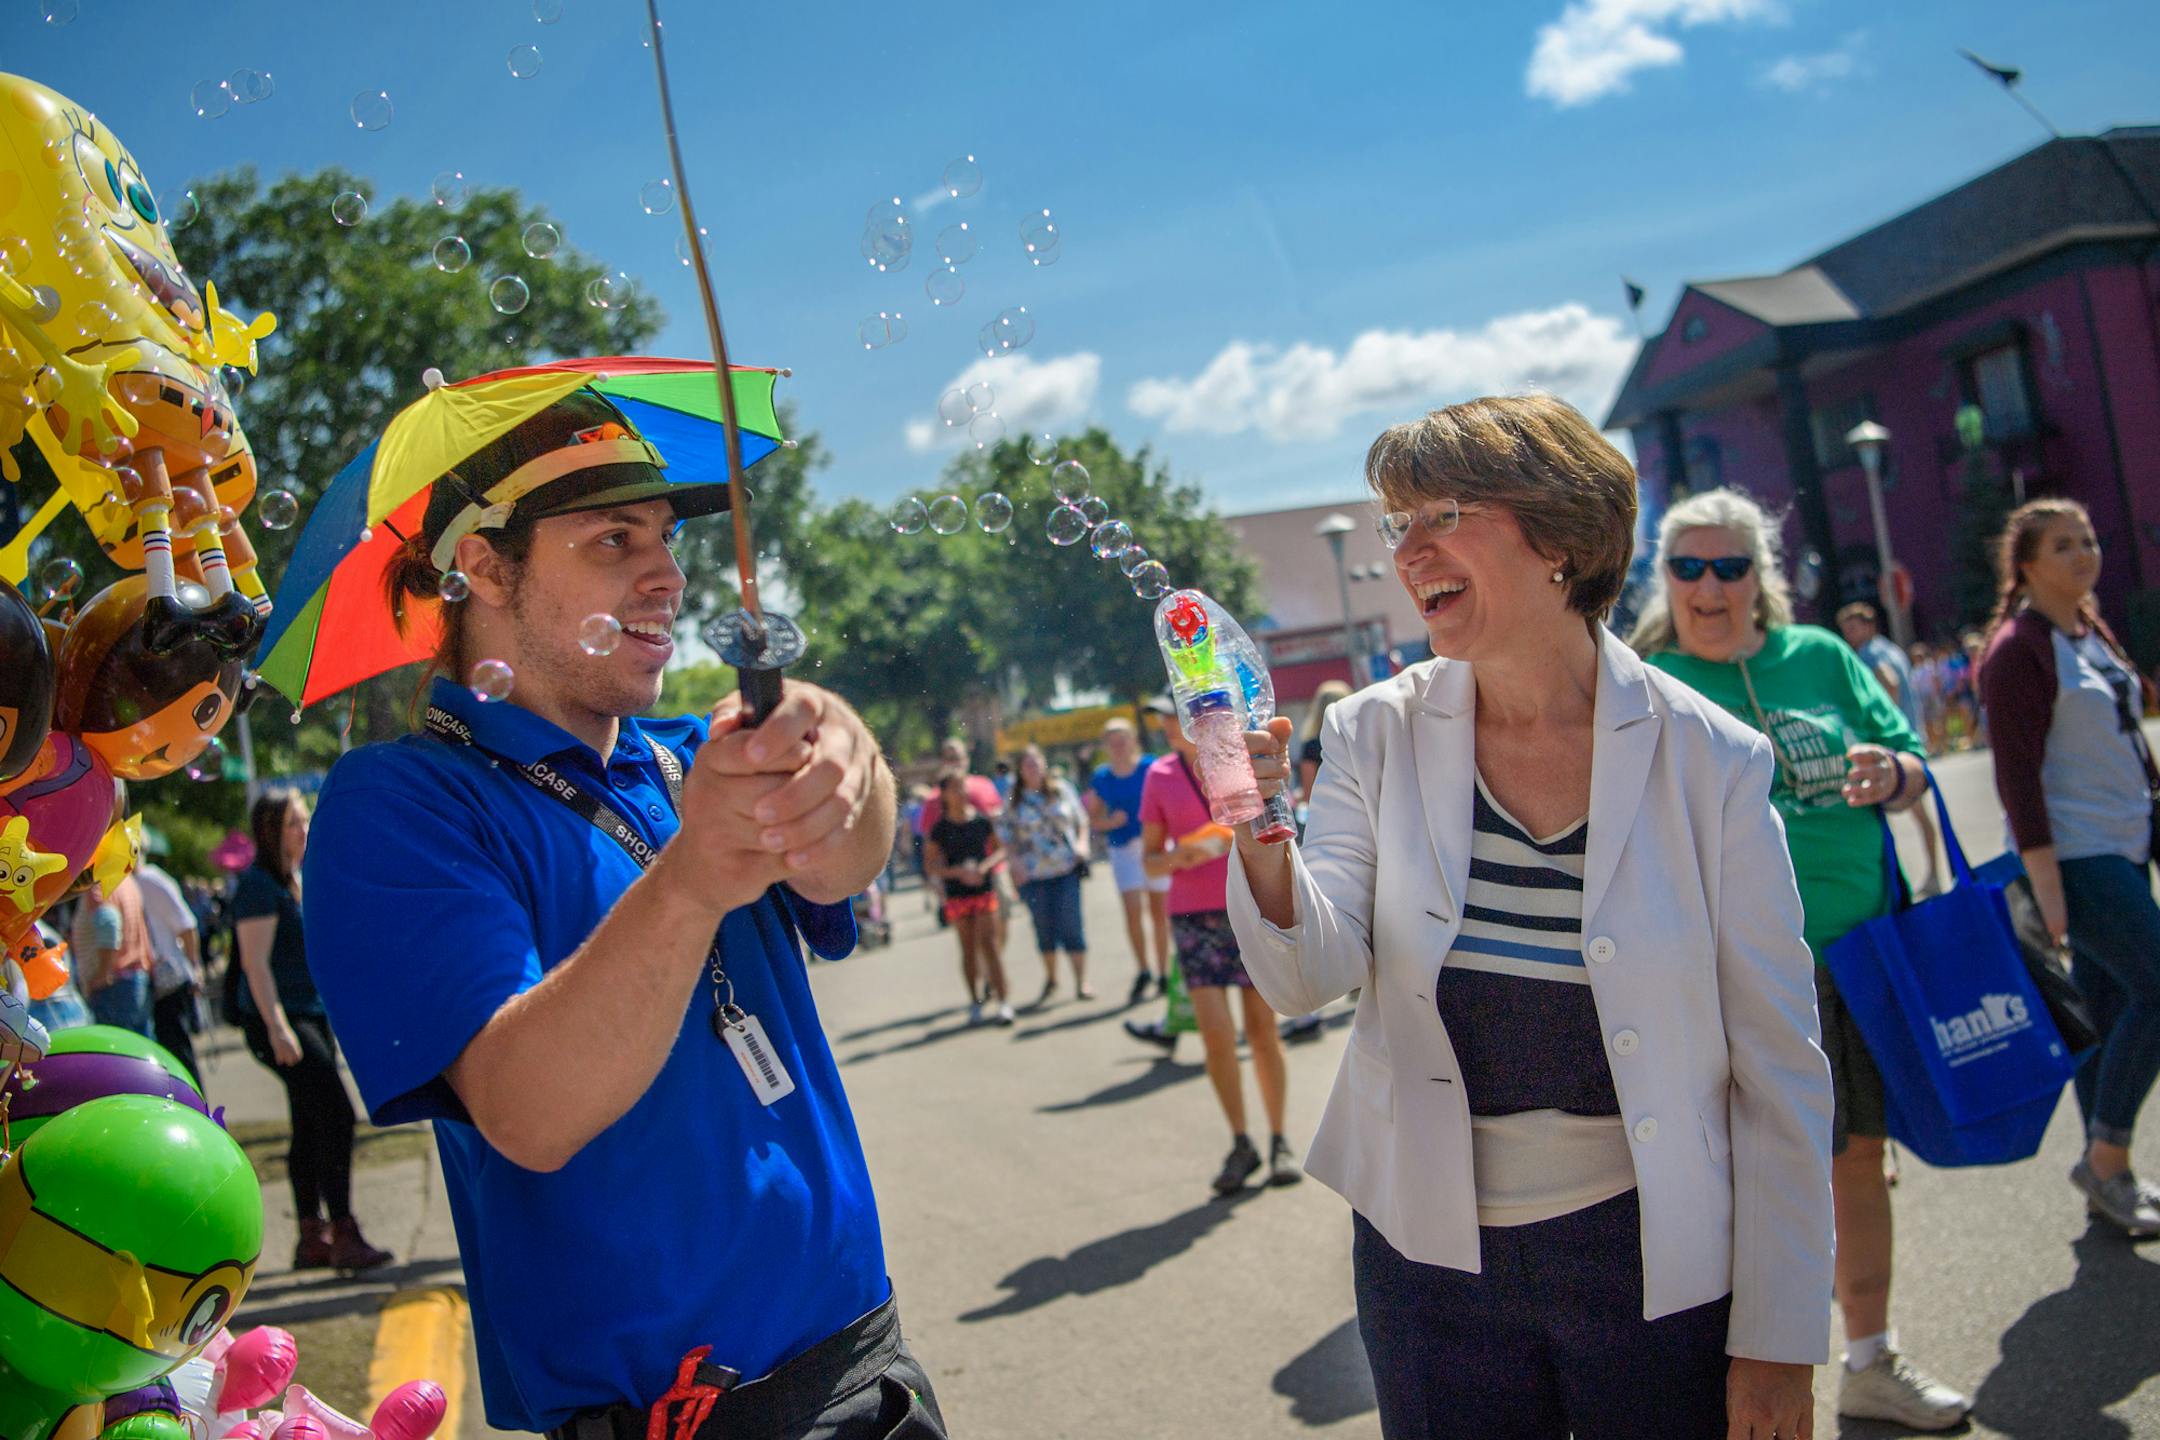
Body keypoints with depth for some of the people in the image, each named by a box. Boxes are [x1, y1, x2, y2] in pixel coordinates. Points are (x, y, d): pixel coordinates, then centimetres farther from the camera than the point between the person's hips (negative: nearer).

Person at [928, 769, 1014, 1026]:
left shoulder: (983, 821, 0)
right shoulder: (940, 828, -2)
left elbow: (1001, 849, 5)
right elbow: (933, 864, -3)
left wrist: (984, 867, -13)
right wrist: (958, 872, -18)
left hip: (984, 888, 0)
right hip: (956, 894, 0)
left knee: (989, 942, -7)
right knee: (968, 948, 6)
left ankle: (1002, 1001, -8)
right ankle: (975, 1001, 17)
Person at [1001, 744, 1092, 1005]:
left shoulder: (1062, 789, 7)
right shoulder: (1013, 800, 4)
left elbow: (1081, 819, 13)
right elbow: (1006, 836, 6)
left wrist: (1082, 842, -2)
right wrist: (1016, 862, -7)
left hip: (1067, 869, 0)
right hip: (1034, 875, 0)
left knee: (1072, 924, -5)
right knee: (1044, 927, 7)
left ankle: (1081, 982, 1)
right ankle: (1050, 979, 27)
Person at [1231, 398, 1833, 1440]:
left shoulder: (1705, 759, -12)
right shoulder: (1377, 737, -4)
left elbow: (1780, 1068, -8)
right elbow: (1310, 980, -13)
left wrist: (1778, 1342, -5)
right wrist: (1262, 839, -33)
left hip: (1654, 1264, -2)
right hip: (1430, 1259, 2)